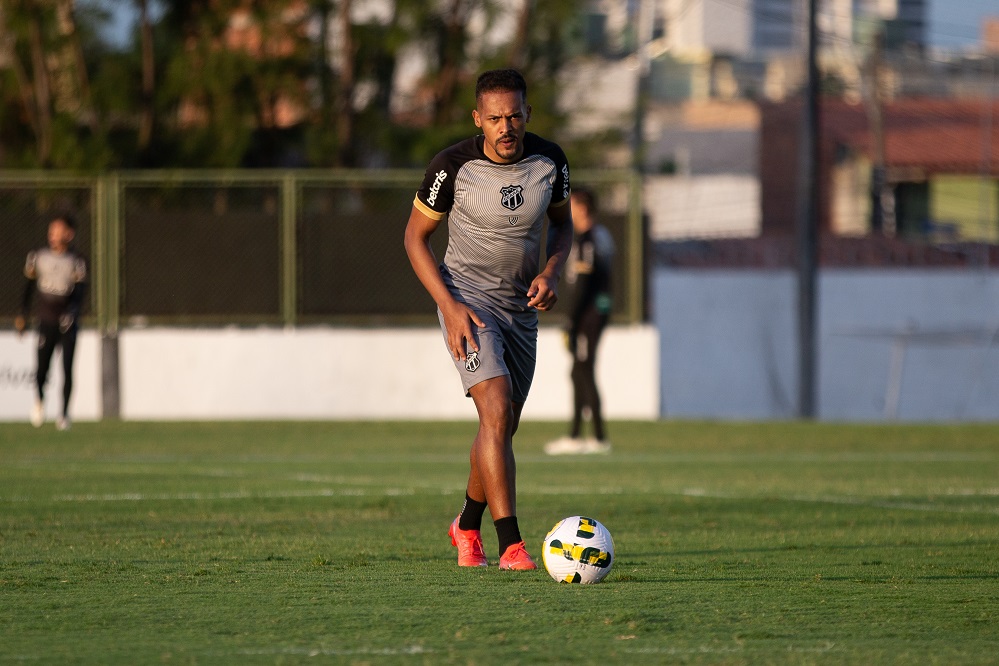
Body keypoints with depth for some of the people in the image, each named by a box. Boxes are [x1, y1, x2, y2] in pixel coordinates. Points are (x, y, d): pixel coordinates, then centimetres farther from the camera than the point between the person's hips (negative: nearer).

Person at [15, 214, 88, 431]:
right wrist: (22, 315, 15)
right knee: (42, 365, -3)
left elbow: (80, 292, -9)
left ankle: (64, 412, 8)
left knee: (67, 369, -4)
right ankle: (39, 400, 27)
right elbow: (29, 288, 15)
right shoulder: (38, 257, 4)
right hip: (46, 321, 1)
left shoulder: (77, 262, -2)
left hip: (67, 322, -1)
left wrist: (71, 313, -26)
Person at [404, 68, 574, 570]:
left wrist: (551, 273, -8)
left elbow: (562, 224, 12)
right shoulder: (453, 166, -17)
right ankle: (511, 547, -27)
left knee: (502, 429, 15)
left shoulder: (550, 161, -7)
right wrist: (450, 306, -15)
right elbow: (415, 234, -5)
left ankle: (468, 526, 41)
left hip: (521, 305, 5)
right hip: (468, 300, -5)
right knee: (496, 412, -23)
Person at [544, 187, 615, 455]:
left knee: (584, 372, -6)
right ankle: (575, 437, 19)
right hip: (600, 309, 10)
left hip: (588, 311, -10)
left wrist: (571, 324, -18)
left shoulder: (586, 240, -15)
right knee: (579, 373, 14)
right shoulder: (603, 235, 14)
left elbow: (583, 285, -20)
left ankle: (600, 438, -5)